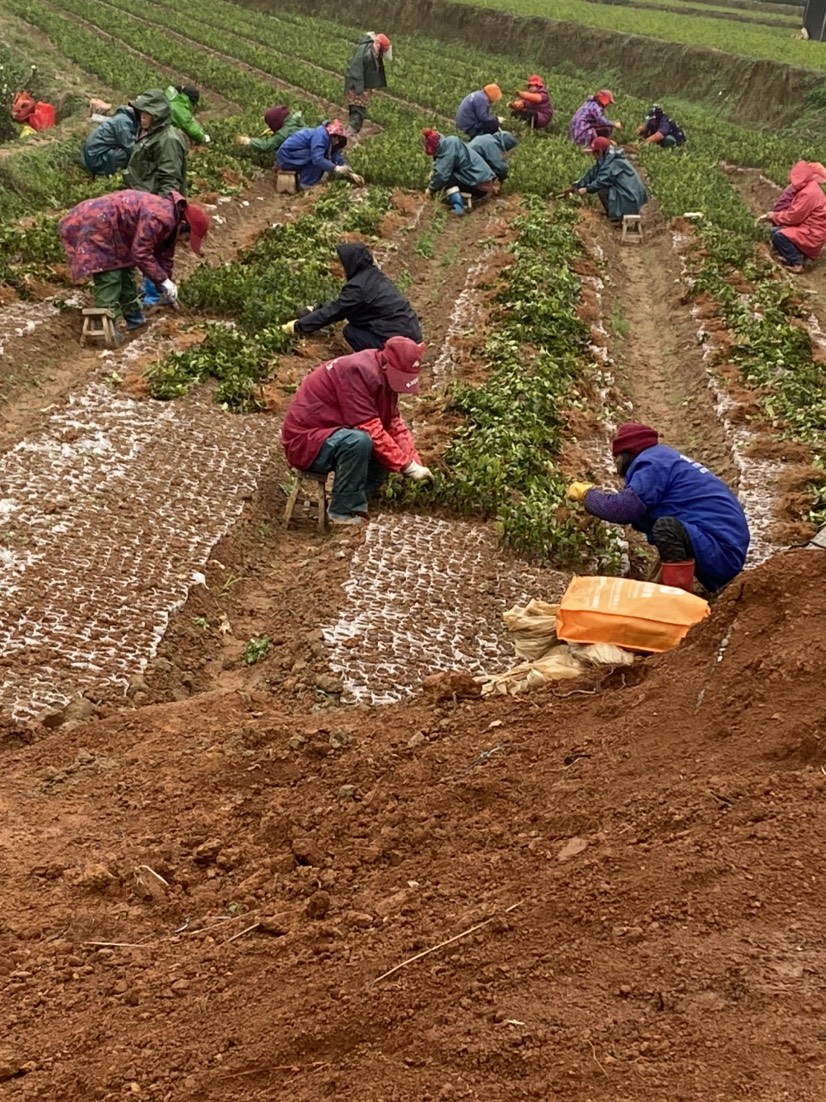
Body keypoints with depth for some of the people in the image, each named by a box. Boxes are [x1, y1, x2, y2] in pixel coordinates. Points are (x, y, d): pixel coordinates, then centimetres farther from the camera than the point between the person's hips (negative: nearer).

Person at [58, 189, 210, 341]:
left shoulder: (170, 220, 8)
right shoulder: (159, 218, -25)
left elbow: (164, 255, 19)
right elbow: (140, 254, -25)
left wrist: (167, 285, 19)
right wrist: (164, 281, -19)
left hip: (107, 228, 11)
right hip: (92, 225, -11)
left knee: (124, 268, 19)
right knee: (109, 278, -14)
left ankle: (133, 316, 31)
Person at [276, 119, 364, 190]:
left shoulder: (329, 139, 6)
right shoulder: (321, 135, -23)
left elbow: (338, 158, 1)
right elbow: (317, 159, -33)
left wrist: (351, 174, -9)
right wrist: (336, 168, -37)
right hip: (286, 157, -9)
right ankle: (307, 185, -15)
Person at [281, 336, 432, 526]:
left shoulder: (384, 375, 2)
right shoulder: (358, 372, -26)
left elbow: (394, 423, 5)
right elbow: (370, 429, -28)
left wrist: (415, 463, -8)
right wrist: (407, 465, -24)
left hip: (331, 434, 10)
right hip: (305, 441, -10)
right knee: (359, 442, -33)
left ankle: (349, 502, 5)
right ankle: (342, 511, -18)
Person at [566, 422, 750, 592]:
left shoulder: (652, 462, -9)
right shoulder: (664, 458, 20)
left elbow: (625, 508, -20)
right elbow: (638, 508, 22)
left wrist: (586, 494, -3)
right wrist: (598, 494, 19)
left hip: (720, 553, -10)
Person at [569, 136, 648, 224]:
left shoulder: (614, 163, -18)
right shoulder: (606, 160, 12)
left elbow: (602, 180, -24)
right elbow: (592, 174, 12)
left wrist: (587, 189, -17)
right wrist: (575, 185, 9)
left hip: (629, 199, -10)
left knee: (602, 191, -18)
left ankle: (617, 217, -8)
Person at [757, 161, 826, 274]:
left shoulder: (809, 192, -24)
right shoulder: (806, 188, 10)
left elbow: (793, 217, -22)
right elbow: (793, 212, 13)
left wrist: (774, 216, -8)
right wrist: (770, 216, 4)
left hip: (811, 234, -10)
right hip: (804, 228, 10)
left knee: (779, 235, -23)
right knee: (775, 231, 9)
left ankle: (796, 263, -11)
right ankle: (798, 255, 10)